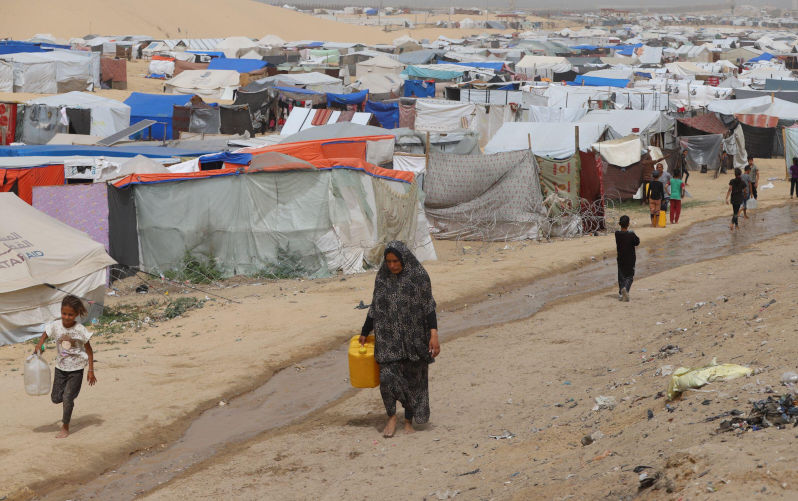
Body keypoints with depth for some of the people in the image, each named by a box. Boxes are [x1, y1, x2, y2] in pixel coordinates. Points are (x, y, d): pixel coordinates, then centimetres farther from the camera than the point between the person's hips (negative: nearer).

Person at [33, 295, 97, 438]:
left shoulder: (80, 330, -17)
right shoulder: (55, 326, -10)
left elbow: (89, 350, -9)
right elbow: (44, 336, 3)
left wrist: (91, 371, -10)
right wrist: (38, 347, -20)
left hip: (76, 369, -4)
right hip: (60, 367, 4)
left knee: (68, 398, -8)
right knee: (56, 398, 7)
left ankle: (65, 428, 7)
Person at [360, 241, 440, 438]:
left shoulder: (419, 276, -7)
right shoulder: (382, 277, 2)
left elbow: (429, 307, -6)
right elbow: (375, 308, 11)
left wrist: (434, 335, -15)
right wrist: (364, 333, 16)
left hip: (413, 337, -1)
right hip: (388, 337, 2)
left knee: (412, 380, 6)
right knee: (387, 376, -12)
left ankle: (409, 421, 22)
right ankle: (391, 416, 9)